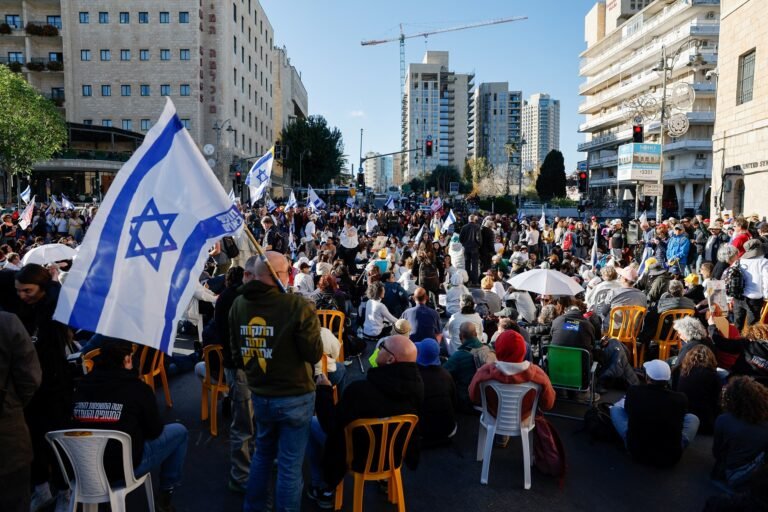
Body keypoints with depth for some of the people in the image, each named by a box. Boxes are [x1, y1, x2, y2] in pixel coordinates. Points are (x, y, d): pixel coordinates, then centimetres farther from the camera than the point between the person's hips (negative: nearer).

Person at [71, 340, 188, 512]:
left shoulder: (82, 384, 0)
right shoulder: (137, 387, -13)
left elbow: (82, 427, 13)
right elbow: (154, 431, -3)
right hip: (126, 466, -6)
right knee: (179, 431, 13)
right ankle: (166, 494, 20)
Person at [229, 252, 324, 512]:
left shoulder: (239, 304, -3)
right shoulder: (298, 306, -22)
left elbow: (236, 347, 10)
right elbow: (315, 354, -17)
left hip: (259, 394, 6)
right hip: (294, 397, -6)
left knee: (263, 453, 27)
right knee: (290, 464, 8)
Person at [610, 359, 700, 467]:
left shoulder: (633, 391, -15)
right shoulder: (680, 398, -15)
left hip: (636, 451, 0)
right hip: (670, 457, 0)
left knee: (615, 409, 15)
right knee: (693, 418, 20)